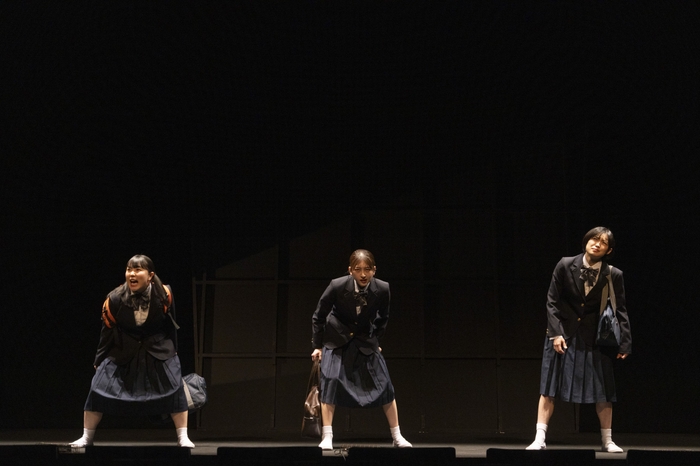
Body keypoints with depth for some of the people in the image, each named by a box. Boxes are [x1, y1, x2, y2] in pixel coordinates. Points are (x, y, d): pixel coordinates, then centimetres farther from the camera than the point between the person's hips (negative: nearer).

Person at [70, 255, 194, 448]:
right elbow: (107, 331, -4)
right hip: (122, 351, 0)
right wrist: (99, 359, 2)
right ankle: (86, 437, 11)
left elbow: (170, 325, 0)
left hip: (158, 349, 0)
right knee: (98, 389, -5)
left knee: (175, 388, -10)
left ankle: (183, 438, 2)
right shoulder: (114, 299, -17)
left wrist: (172, 351, 10)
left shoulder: (164, 294, -15)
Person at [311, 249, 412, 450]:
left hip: (365, 340, 2)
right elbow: (319, 316, -8)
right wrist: (317, 345, -4)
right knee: (331, 380, -18)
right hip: (336, 339, -2)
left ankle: (397, 437, 11)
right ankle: (327, 437, -9)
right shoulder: (337, 286, -24)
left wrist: (375, 340, 8)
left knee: (384, 385, -2)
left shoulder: (382, 289, -19)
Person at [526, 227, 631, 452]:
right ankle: (540, 438, 3)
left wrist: (624, 342, -4)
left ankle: (607, 440, 20)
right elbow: (552, 301, -3)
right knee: (549, 387, -2)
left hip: (595, 338, 1)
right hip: (564, 334, 0)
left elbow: (620, 310, 0)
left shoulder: (614, 275, -5)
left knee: (603, 390, 5)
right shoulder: (565, 266, -6)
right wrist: (555, 332, -11)